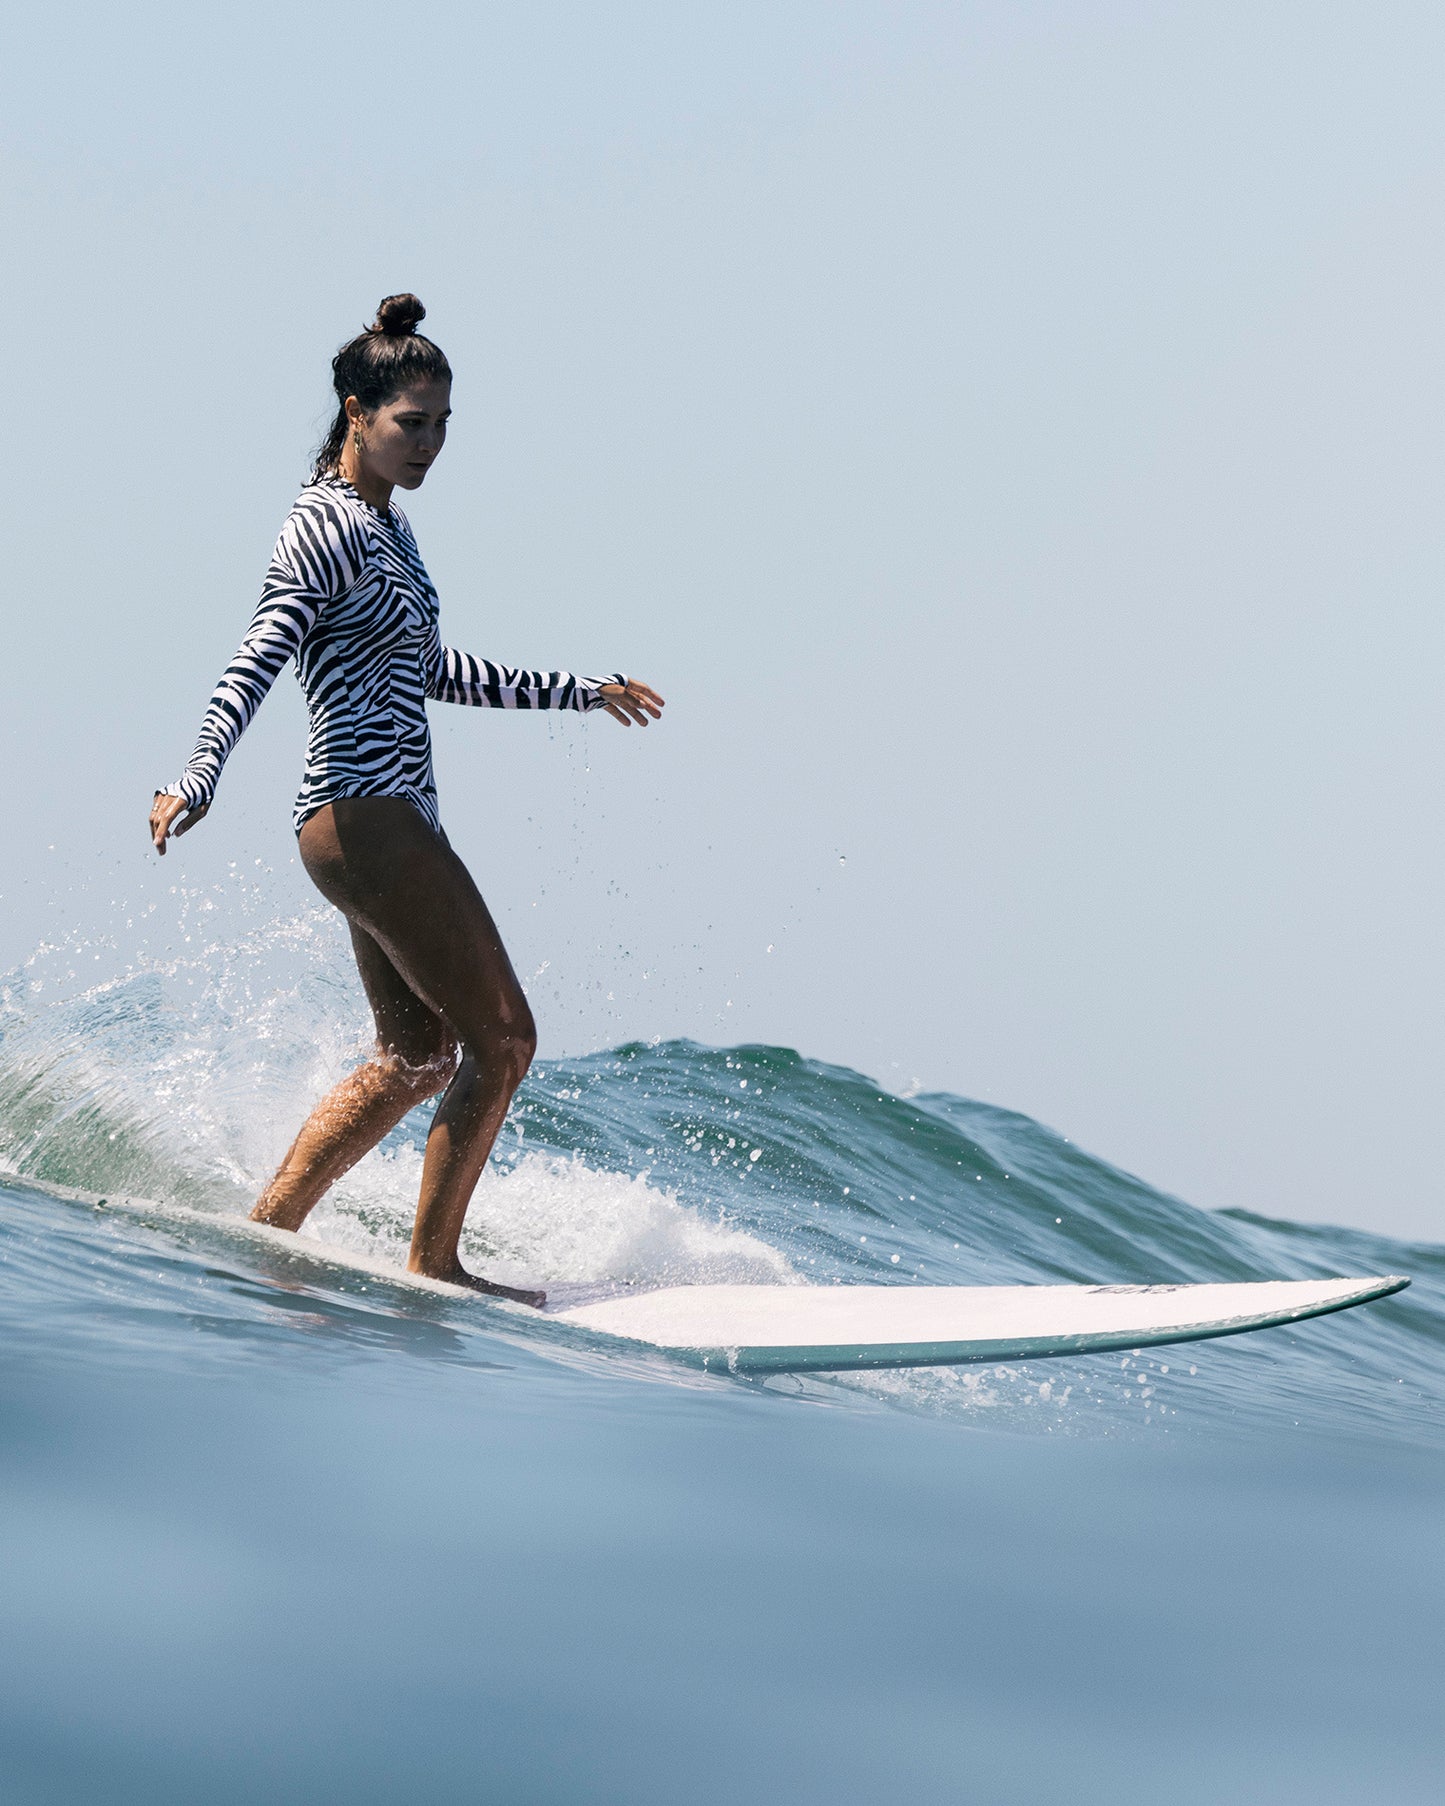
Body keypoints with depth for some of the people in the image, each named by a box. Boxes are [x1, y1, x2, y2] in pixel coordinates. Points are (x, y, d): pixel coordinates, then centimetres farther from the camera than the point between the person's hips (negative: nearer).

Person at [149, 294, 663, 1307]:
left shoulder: (388, 527, 18)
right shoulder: (325, 531, -11)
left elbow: (432, 673, 28)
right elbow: (257, 663, -23)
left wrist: (579, 692, 34)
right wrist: (199, 781, -37)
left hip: (390, 823, 10)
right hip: (363, 816, -10)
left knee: (418, 1058, 15)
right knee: (503, 1038, -7)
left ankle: (264, 1233, 17)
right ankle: (433, 1260, 1)